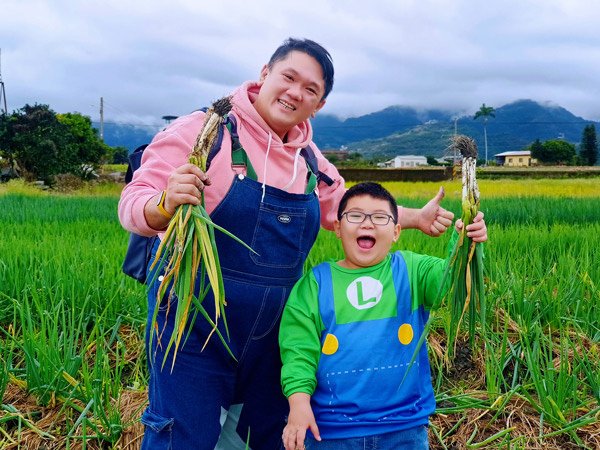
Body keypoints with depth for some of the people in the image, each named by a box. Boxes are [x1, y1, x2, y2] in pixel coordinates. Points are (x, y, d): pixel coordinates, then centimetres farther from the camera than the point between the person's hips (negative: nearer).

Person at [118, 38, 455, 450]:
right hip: (195, 328, -6)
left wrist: (417, 217, 15)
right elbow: (134, 205, -16)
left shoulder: (311, 161, 6)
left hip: (271, 334, 6)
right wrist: (166, 204, -38)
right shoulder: (203, 131, -13)